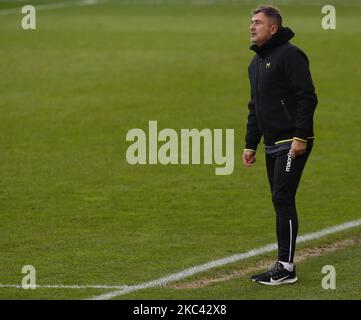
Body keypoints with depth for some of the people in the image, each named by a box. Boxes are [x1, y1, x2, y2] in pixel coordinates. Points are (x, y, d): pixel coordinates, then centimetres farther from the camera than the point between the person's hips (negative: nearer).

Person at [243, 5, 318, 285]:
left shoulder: (289, 55, -11)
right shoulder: (256, 62, 18)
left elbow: (307, 98, -17)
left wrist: (300, 138, -22)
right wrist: (250, 145, 22)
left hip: (292, 144, -9)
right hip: (272, 145, 9)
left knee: (283, 199, -11)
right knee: (280, 202, 9)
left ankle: (286, 267, -8)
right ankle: (283, 265, 12)